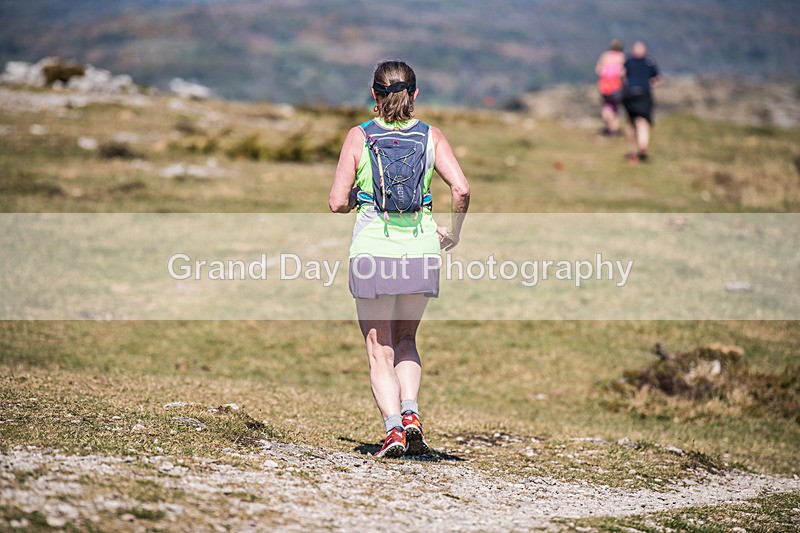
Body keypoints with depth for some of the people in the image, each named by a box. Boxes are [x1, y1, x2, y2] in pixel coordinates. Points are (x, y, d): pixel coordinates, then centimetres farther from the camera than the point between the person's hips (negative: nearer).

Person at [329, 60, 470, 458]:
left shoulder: (359, 137, 0)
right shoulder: (431, 136, 4)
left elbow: (337, 203, -1)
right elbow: (461, 189, -8)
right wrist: (453, 231, 8)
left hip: (373, 250, -2)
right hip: (420, 251, 2)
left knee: (380, 350, 8)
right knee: (405, 340, 22)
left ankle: (393, 428, -9)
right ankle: (410, 414, 1)